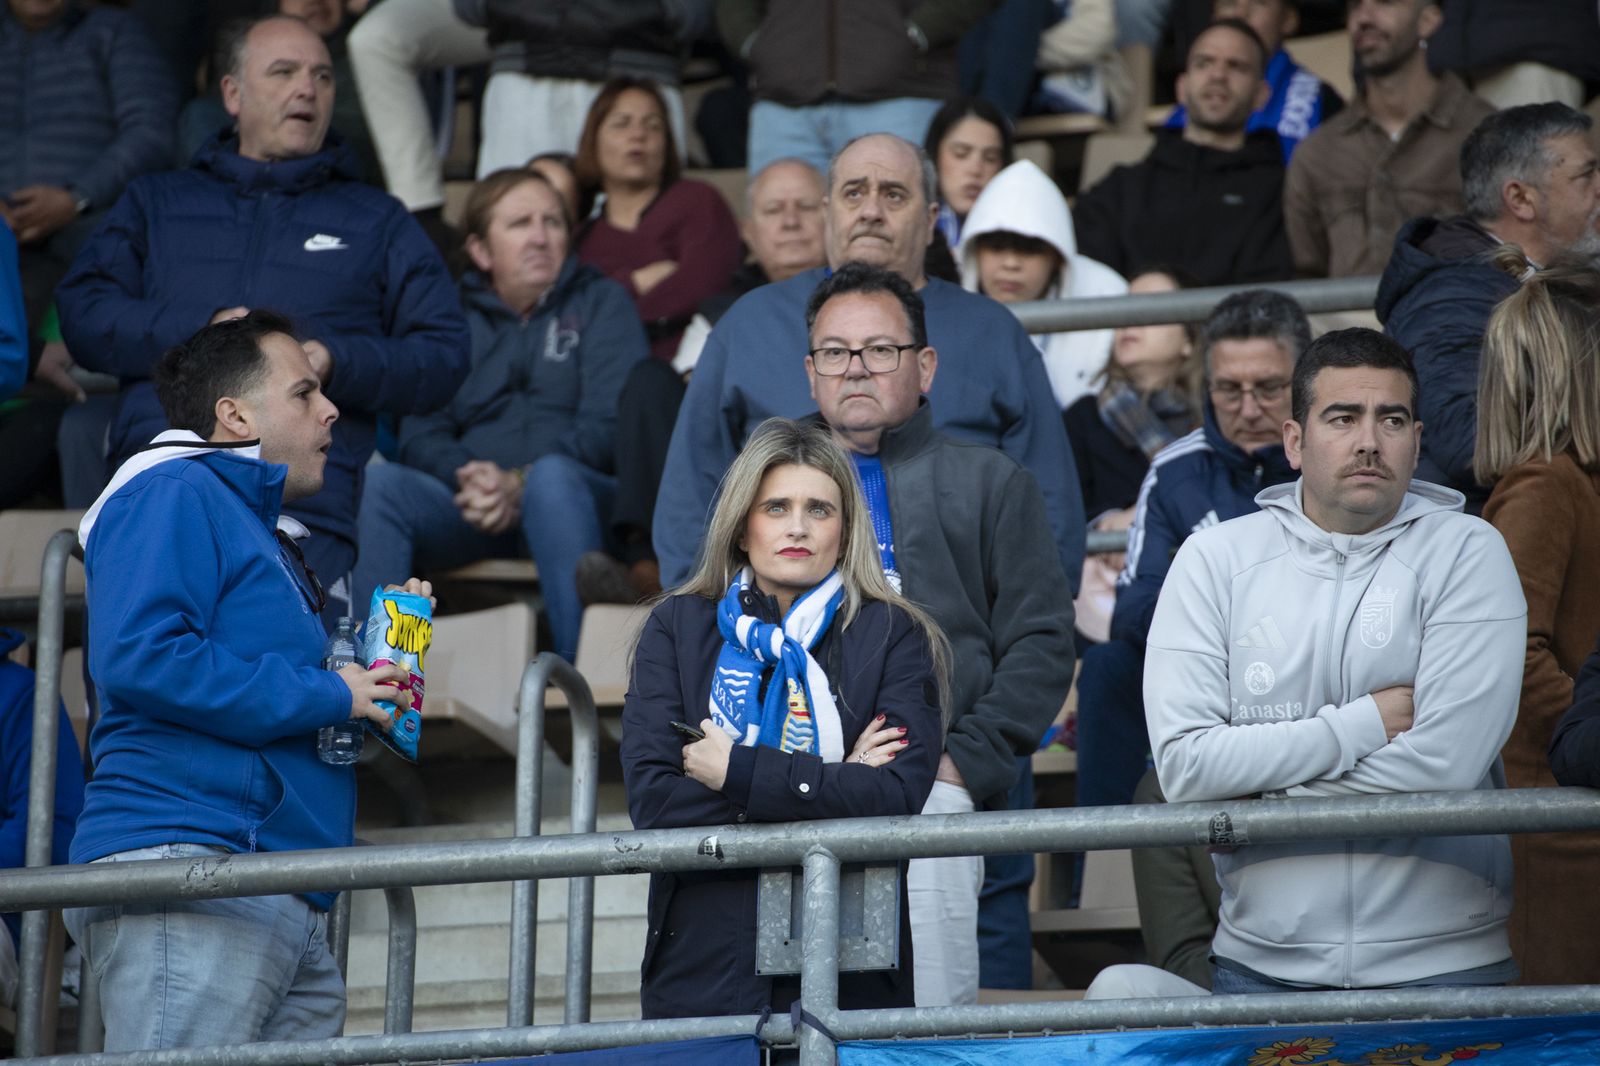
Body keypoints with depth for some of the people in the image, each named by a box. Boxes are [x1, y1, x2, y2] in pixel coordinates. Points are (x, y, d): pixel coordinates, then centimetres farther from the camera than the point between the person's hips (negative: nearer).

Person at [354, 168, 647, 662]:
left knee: (552, 476, -38)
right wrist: (468, 478, -15)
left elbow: (609, 424, -1)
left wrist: (520, 483, -17)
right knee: (379, 482, -27)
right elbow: (419, 434, 8)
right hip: (469, 506, 2)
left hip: (576, 496, -2)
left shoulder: (600, 302, 14)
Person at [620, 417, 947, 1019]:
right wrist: (828, 785, -10)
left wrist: (738, 770, -11)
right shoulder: (676, 628, 7)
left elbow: (899, 797, -11)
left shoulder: (893, 636, 4)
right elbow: (651, 800, -7)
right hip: (703, 964, 1)